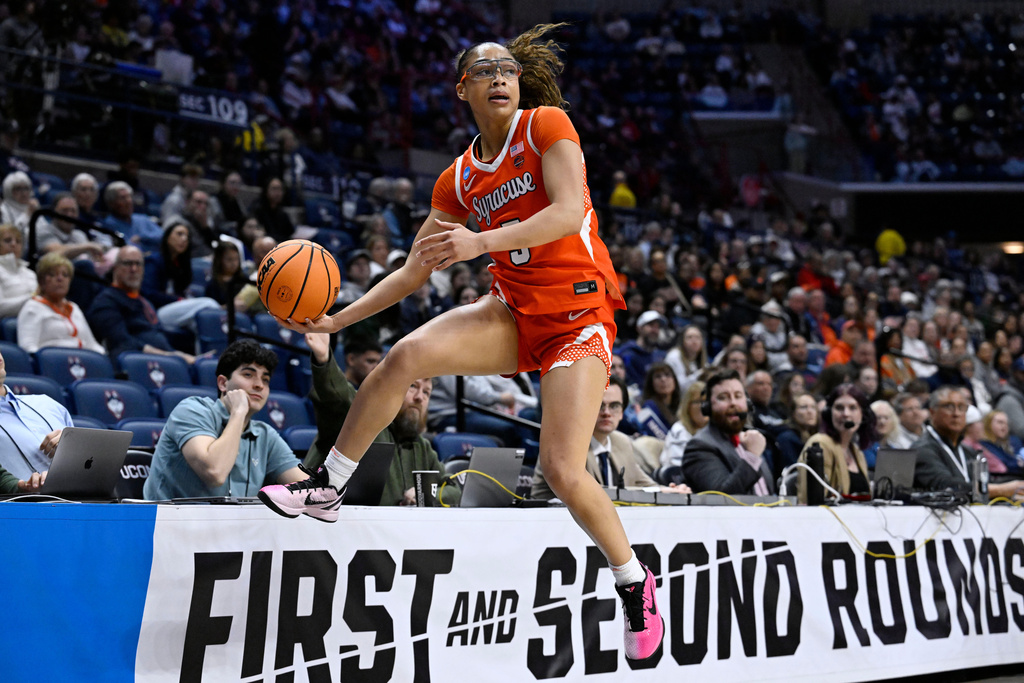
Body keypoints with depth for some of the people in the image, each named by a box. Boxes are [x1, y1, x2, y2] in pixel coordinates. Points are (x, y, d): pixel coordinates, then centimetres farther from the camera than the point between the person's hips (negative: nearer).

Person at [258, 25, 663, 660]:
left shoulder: (547, 124, -5)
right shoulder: (459, 179, 10)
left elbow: (570, 211, -20)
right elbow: (415, 271, 14)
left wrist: (482, 242, -31)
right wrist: (337, 320, 8)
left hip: (578, 315, -5)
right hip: (512, 312, 5)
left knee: (563, 471, -16)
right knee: (404, 356, -19)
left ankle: (635, 583, 10)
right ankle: (327, 488, -1)